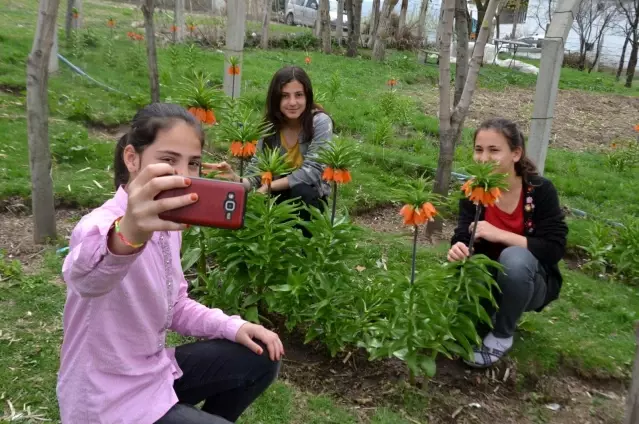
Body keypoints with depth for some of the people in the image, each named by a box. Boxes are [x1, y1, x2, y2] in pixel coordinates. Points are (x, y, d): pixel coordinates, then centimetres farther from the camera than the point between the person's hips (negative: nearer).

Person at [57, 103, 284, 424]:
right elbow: (86, 276, -51)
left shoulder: (166, 220, -1)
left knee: (261, 358, 6)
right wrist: (129, 236, -72)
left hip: (153, 370, 8)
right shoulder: (102, 225, -26)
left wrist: (233, 327, -5)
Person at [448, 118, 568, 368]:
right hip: (490, 279, 3)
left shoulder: (541, 190, -19)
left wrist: (499, 234, -31)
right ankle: (490, 313, 8)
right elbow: (462, 237, -17)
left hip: (532, 282, -3)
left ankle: (502, 336, -11)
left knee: (514, 257, -36)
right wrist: (459, 249, -42)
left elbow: (554, 249, -24)